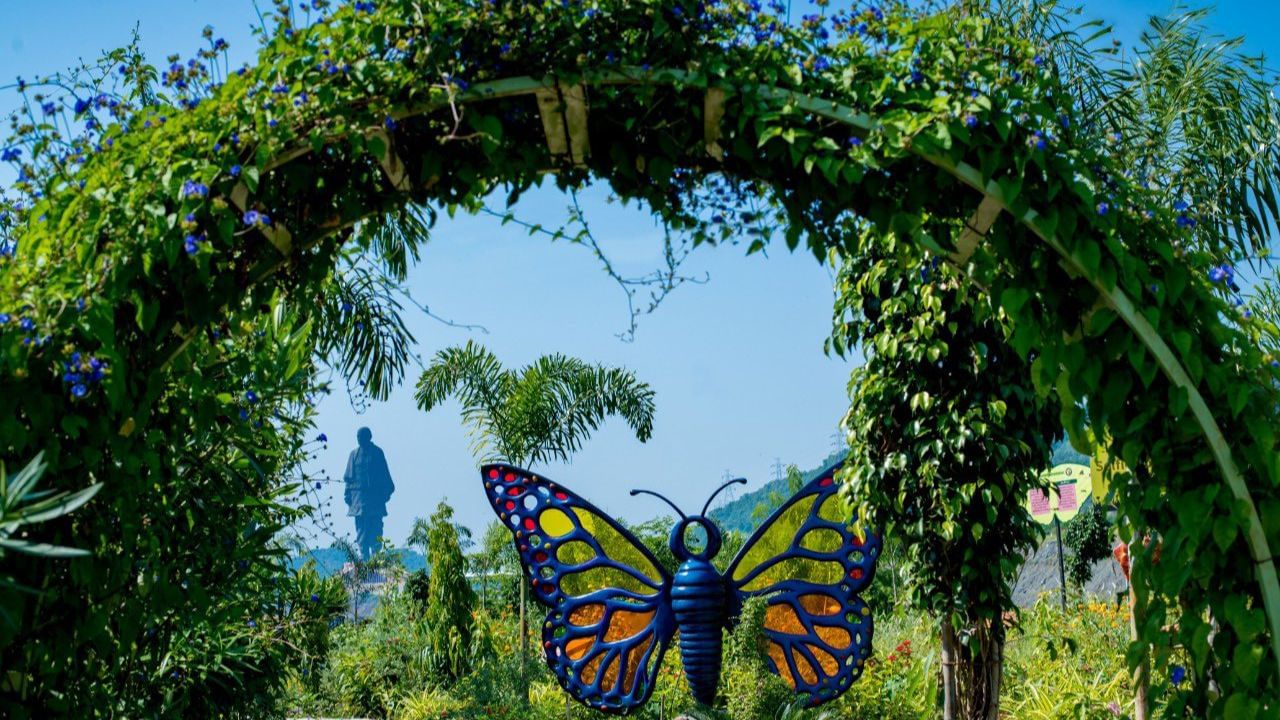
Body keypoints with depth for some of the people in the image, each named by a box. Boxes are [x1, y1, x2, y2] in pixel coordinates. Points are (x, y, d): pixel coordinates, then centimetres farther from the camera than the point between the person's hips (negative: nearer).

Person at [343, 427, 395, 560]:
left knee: (376, 525, -5)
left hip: (376, 494, -1)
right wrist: (348, 493, 3)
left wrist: (387, 491, 2)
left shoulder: (377, 452, 4)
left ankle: (375, 553, -2)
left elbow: (385, 474, 6)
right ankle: (364, 555, -3)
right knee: (361, 526, -3)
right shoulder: (354, 454, 9)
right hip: (359, 495, 1)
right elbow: (349, 477, 10)